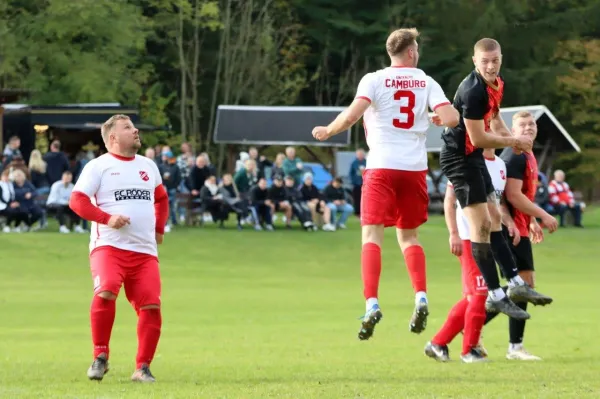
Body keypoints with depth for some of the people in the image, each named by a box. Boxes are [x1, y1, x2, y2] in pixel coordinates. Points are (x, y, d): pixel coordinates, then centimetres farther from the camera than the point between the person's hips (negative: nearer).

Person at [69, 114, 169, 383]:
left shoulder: (148, 166, 19)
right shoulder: (98, 166, 1)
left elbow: (161, 198, 34)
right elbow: (77, 200, -7)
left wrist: (159, 228, 20)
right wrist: (107, 218, -18)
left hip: (145, 251, 5)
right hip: (109, 246, -5)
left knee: (151, 307, -8)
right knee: (106, 292, -28)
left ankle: (142, 368, 4)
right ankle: (100, 357, -13)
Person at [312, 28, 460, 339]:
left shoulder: (374, 80, -1)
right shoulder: (426, 83, 6)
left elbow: (352, 115, -14)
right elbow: (451, 118, -4)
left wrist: (327, 131, 3)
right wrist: (436, 119, 19)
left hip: (382, 166, -3)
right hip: (415, 167, 3)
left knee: (372, 235, -4)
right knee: (408, 236, 17)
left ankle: (372, 304, -20)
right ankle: (421, 298, -1)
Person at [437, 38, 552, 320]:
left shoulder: (496, 85, 6)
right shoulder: (473, 91, -24)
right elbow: (478, 138, -23)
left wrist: (512, 139, 3)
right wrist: (514, 142, -12)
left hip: (474, 158, 10)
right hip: (459, 157, -10)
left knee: (494, 220, 14)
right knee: (481, 225, -10)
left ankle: (515, 283, 21)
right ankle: (495, 296, -8)